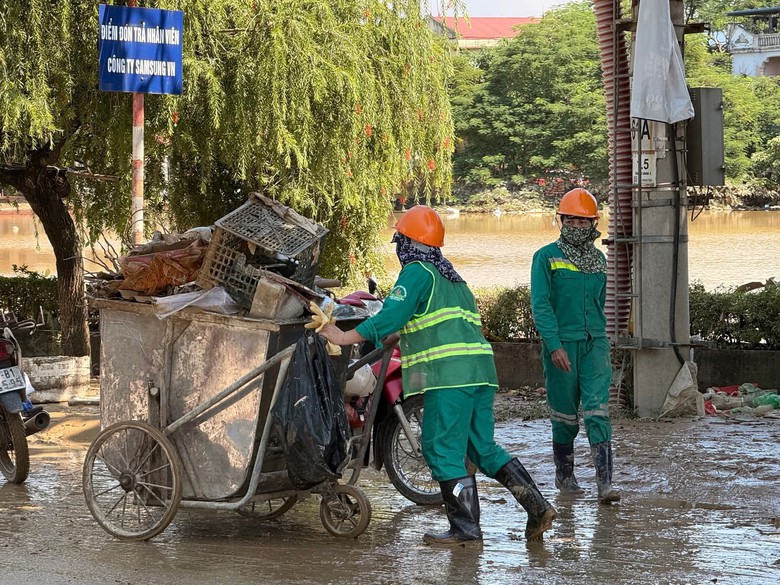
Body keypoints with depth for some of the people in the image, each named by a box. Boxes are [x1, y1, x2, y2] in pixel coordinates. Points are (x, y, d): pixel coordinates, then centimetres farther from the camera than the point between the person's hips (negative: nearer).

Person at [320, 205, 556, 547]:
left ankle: (466, 528, -5)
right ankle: (537, 506, 8)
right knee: (482, 448, 14)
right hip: (482, 369, 9)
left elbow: (391, 317, -11)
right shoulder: (453, 278, 27)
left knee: (442, 450, -4)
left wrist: (345, 337, -8)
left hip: (449, 373, -9)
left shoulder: (417, 272, -1)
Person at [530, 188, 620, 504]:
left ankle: (605, 482, -13)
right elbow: (540, 305, -10)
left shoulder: (599, 259, 12)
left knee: (597, 410, -8)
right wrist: (554, 345, -19)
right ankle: (564, 476, 23)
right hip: (561, 344, -3)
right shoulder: (546, 257, -3)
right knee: (565, 414, 6)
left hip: (595, 343, 3)